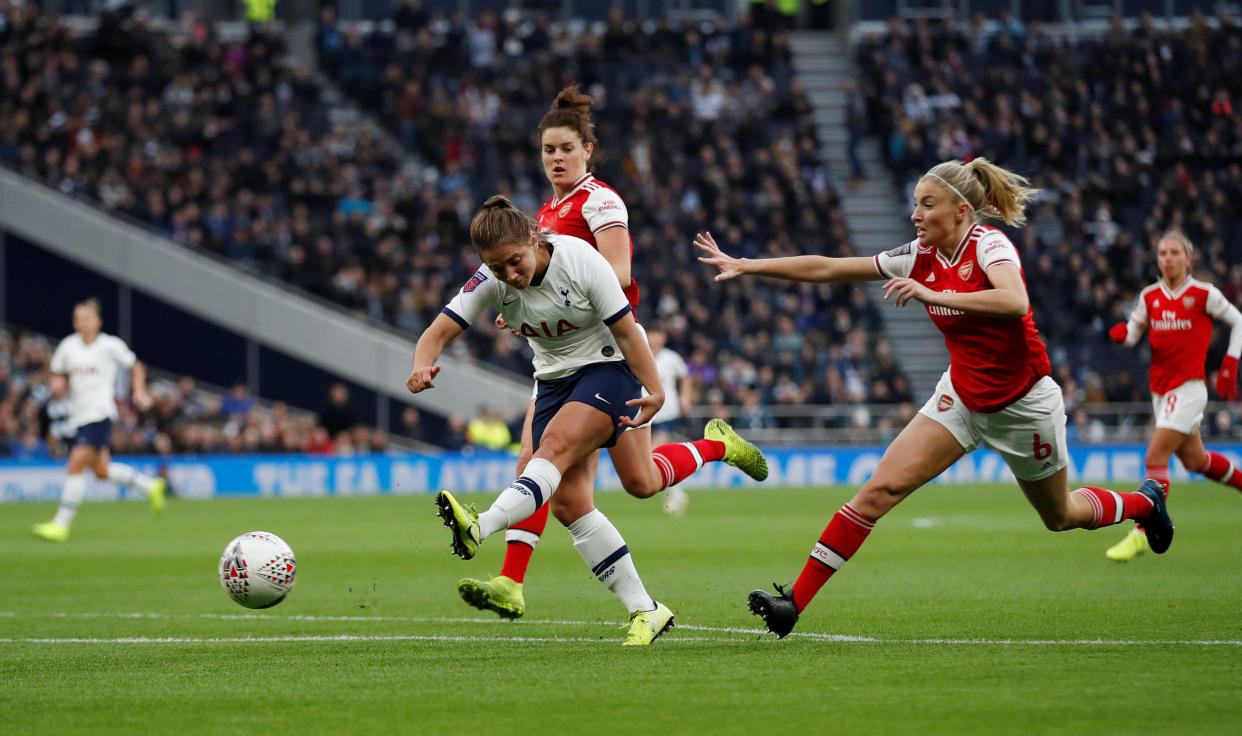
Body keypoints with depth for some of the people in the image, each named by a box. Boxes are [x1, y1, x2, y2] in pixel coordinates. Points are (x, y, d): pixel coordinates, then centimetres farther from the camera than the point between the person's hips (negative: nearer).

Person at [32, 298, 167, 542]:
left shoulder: (110, 346, -5)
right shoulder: (69, 346, 6)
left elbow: (135, 367, 10)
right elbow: (57, 374, 18)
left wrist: (139, 392, -2)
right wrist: (58, 385, -4)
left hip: (100, 414, -6)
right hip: (79, 415, 6)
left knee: (77, 464, -16)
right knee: (102, 471, 12)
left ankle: (61, 524, -14)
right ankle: (151, 486, 35)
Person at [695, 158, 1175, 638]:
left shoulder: (990, 245, -20)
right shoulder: (920, 258, -4)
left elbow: (1015, 302, -41)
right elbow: (826, 269, -1)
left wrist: (932, 295, -42)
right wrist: (744, 266, -4)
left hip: (1023, 402, -4)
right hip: (961, 396, 4)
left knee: (1060, 516, 16)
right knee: (881, 488, -14)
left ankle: (1145, 501, 48)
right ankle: (795, 601, -17)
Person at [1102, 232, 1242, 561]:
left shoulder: (1204, 294, -7)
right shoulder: (1150, 296, 6)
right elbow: (1133, 332, 11)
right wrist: (1122, 332, -14)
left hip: (1189, 386, -6)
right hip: (1161, 387, 6)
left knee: (1155, 456, -15)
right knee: (1194, 460, 15)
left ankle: (1141, 534, -14)